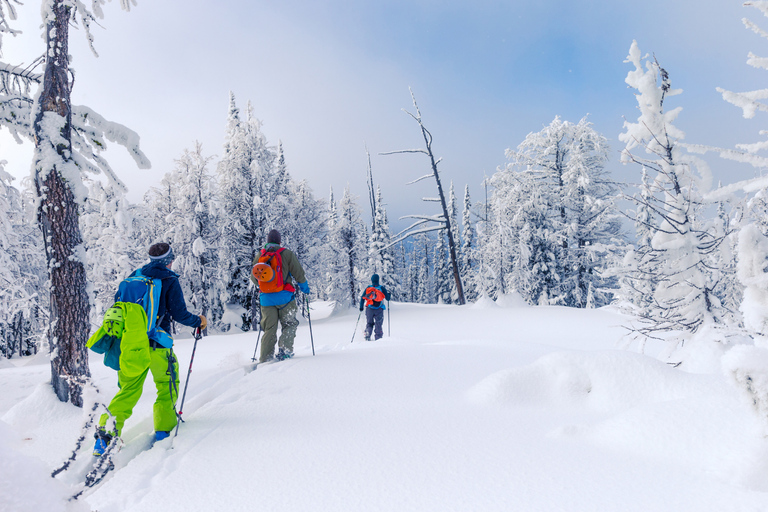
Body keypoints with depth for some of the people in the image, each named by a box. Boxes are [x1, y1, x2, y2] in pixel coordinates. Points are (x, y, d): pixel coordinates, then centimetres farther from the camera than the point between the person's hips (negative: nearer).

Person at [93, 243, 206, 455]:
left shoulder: (135, 275, 9)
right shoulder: (170, 280, -4)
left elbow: (118, 300, 13)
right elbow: (179, 314, -9)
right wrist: (199, 321, 8)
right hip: (157, 344, -4)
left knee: (128, 390, 14)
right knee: (167, 386, 15)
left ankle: (106, 432, 5)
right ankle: (163, 429, 16)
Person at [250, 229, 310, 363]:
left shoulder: (259, 256, 8)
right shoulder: (287, 254, -3)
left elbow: (253, 278, 17)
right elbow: (298, 273, -2)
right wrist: (304, 288, 14)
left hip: (266, 298, 3)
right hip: (284, 296, -3)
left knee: (269, 328, 10)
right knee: (289, 325, 10)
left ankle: (265, 357, 7)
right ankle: (284, 349, -8)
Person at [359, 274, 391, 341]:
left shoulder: (368, 288, 5)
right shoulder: (382, 288, 1)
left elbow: (362, 298, 3)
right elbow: (387, 298, 4)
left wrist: (361, 307, 12)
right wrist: (388, 294, 26)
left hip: (369, 309, 1)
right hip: (379, 310, -1)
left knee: (369, 323, 15)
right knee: (378, 325, 8)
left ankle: (367, 335, -5)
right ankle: (378, 338, 3)